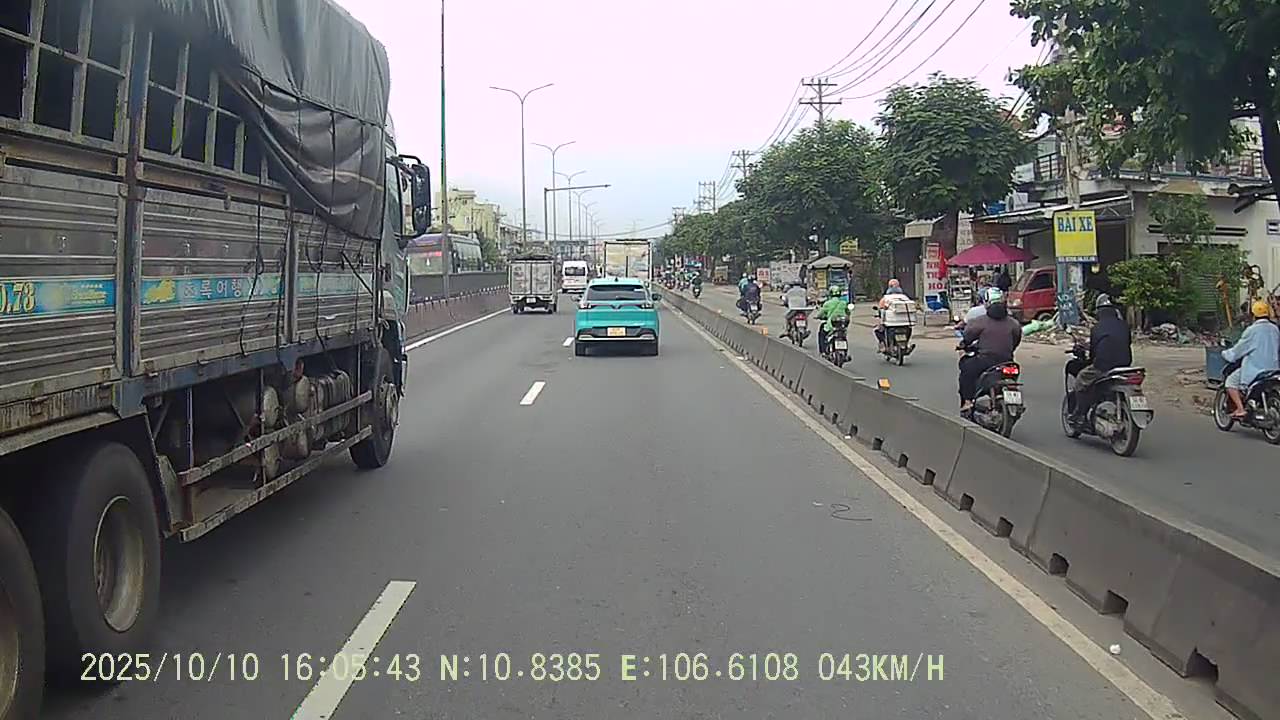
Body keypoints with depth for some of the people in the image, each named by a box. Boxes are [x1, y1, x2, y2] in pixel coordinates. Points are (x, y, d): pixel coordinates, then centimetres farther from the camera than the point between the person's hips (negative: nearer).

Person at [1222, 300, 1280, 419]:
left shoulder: (1252, 330, -13)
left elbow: (1239, 349, -6)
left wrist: (1225, 354, 10)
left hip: (1254, 369, -7)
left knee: (1231, 381, 3)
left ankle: (1240, 409, -10)